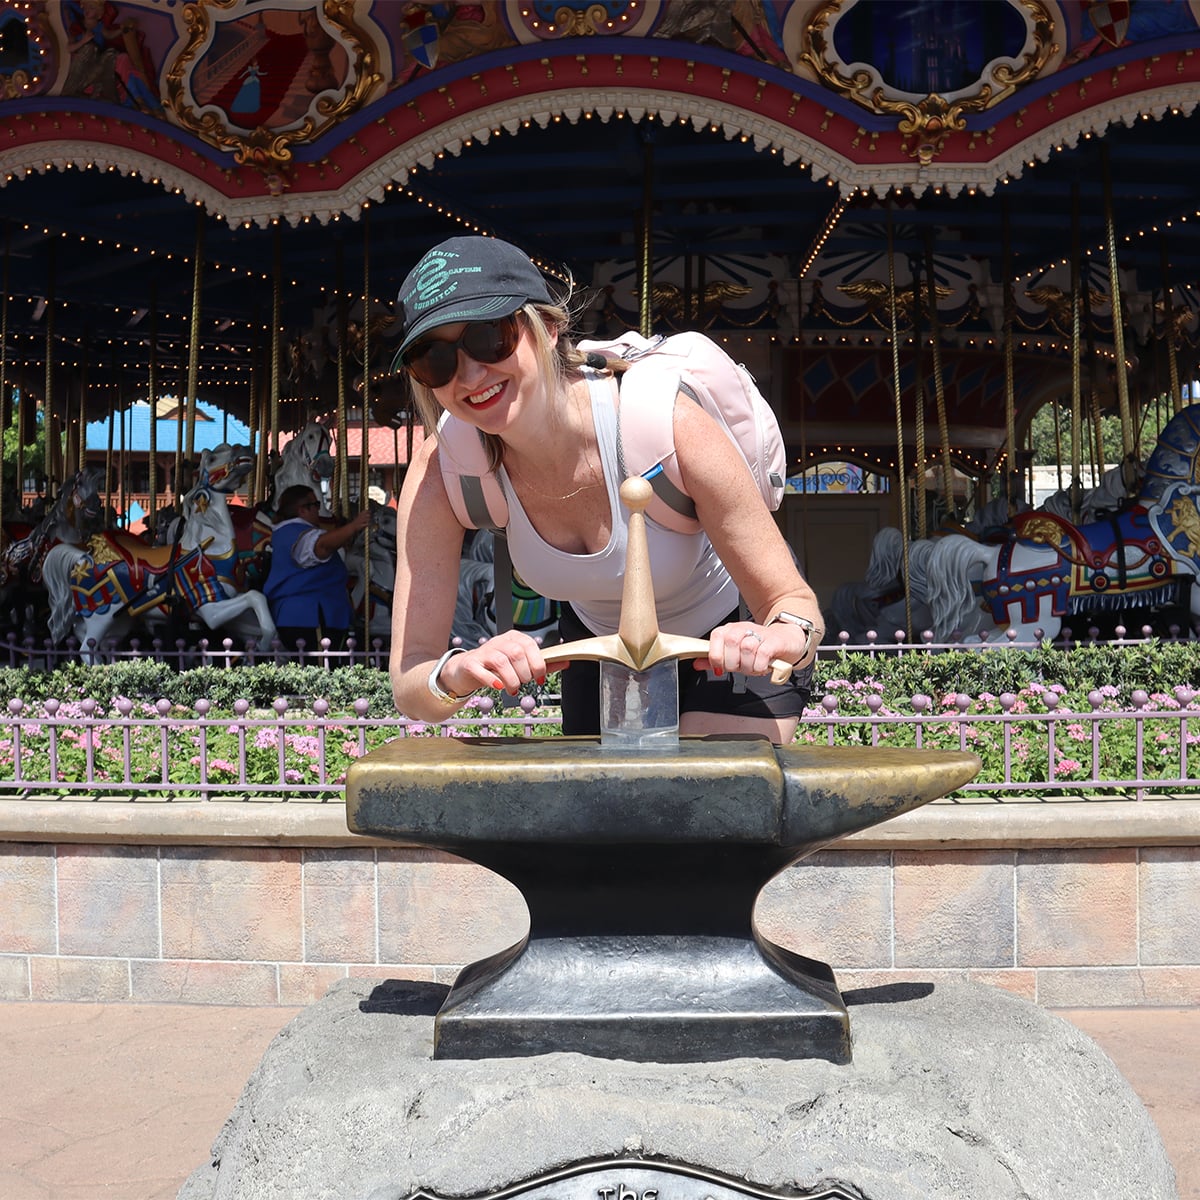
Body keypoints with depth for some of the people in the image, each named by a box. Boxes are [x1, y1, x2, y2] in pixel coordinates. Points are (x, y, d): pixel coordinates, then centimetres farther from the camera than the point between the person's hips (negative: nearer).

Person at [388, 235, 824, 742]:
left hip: (733, 633, -3)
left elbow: (793, 601, -28)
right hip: (598, 641, 3)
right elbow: (409, 690, -27)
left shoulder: (667, 426, -36)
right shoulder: (443, 474, -26)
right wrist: (456, 673, -50)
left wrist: (786, 637, -52)